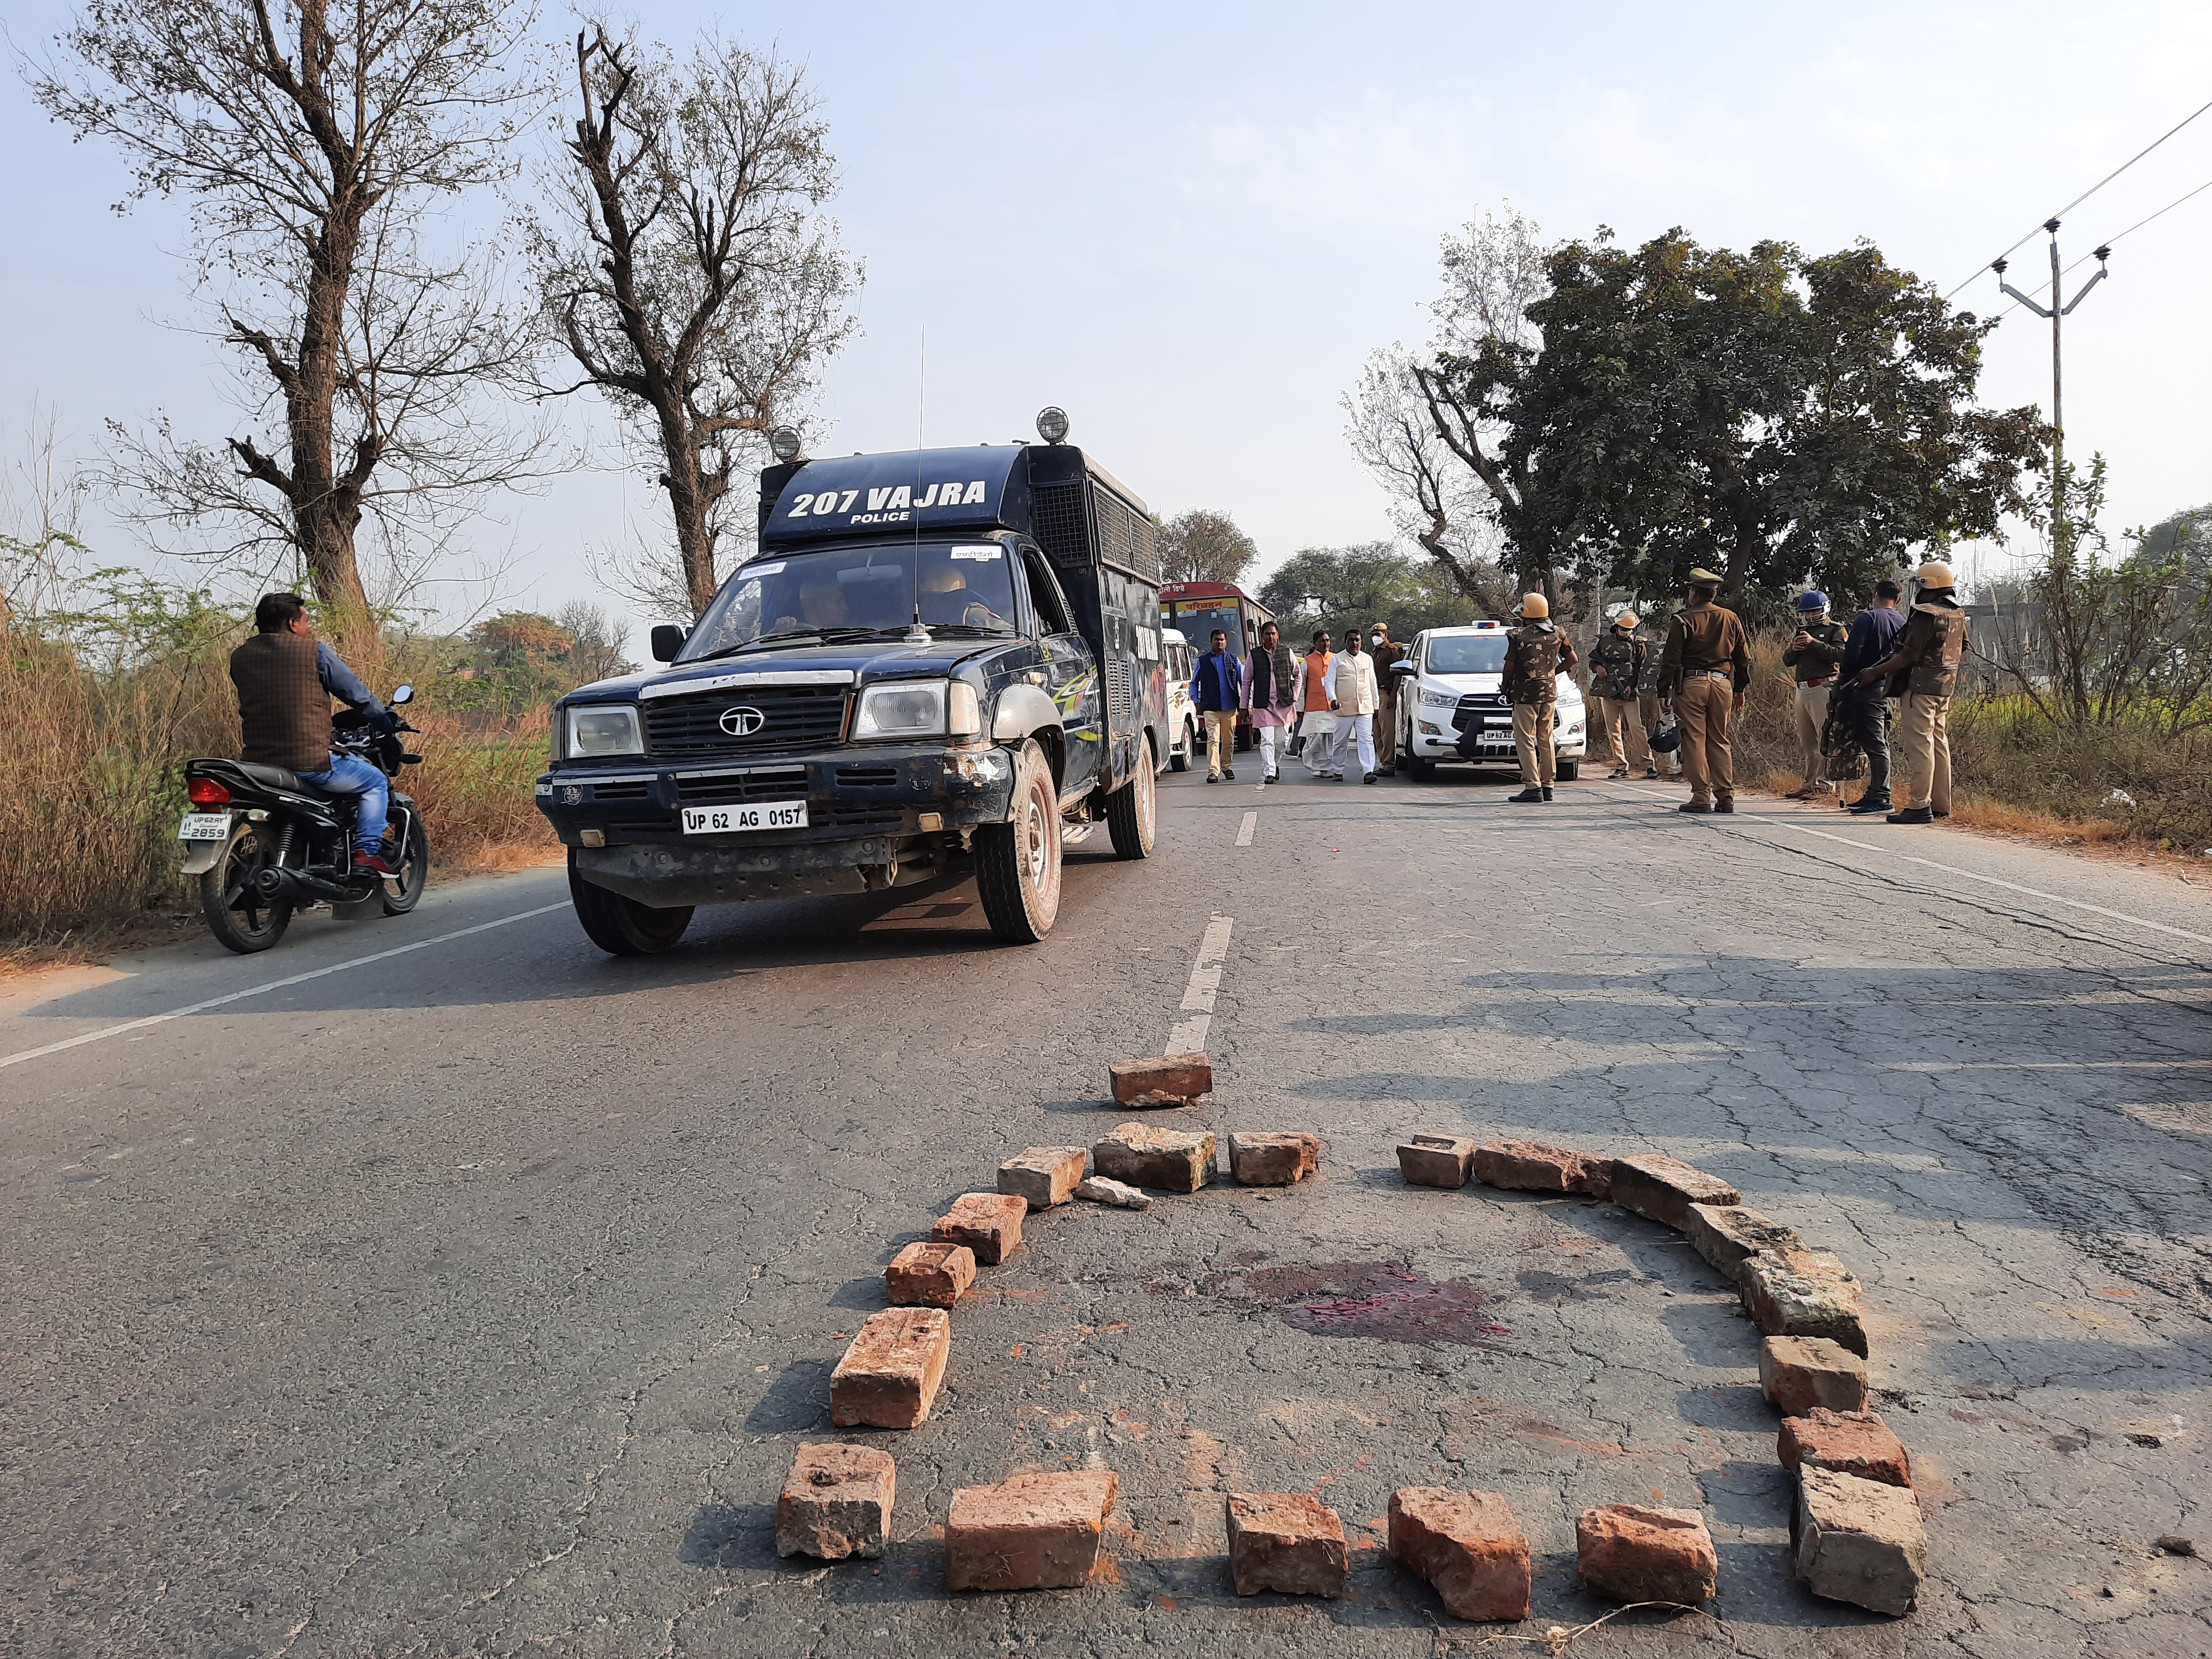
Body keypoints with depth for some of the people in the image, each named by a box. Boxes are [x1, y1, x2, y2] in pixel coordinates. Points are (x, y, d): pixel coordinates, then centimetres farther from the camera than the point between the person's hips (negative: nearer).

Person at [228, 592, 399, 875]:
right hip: (309, 763, -6)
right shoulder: (314, 651, -5)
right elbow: (357, 693, 1)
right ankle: (367, 852, 1)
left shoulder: (239, 657, 11)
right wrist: (388, 722, 19)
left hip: (256, 761, 6)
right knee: (376, 781, 15)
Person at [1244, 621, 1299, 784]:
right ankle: (1269, 773, -5)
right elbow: (1247, 682, 7)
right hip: (1263, 705, -2)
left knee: (1282, 740, 7)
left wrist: (1294, 697, 6)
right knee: (1267, 740, -8)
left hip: (1284, 703, 2)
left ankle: (1275, 763, 32)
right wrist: (1245, 706, 5)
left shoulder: (1287, 652, 5)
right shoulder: (1254, 655, 2)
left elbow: (1297, 675, 15)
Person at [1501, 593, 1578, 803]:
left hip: (1525, 694, -6)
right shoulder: (1557, 634, 4)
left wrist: (1506, 688, 8)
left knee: (1526, 741, -3)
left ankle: (1532, 787, -9)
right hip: (1550, 693, 6)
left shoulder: (1519, 636, -13)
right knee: (1546, 740, 13)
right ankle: (1547, 786, 16)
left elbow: (1509, 667, -9)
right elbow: (1573, 659, 11)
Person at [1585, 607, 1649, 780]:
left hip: (1629, 694, -3)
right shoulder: (1605, 642, 10)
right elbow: (1592, 661, 19)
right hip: (1607, 694, 3)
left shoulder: (1638, 645, 6)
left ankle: (1648, 765, -12)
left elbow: (1642, 669, 4)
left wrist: (1632, 685, -12)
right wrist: (1597, 667, -5)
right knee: (1613, 731, 5)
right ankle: (1621, 766, 11)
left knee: (1636, 728, -12)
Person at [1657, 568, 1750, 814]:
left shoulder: (1684, 621, -4)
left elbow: (1670, 660, -7)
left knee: (1694, 741, -2)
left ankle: (1701, 797, -4)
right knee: (1719, 742, 11)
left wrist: (1664, 692, -4)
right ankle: (1726, 797, 8)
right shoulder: (1731, 619, 11)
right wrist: (1740, 689, 23)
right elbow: (1744, 658, 15)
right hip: (1722, 684, 4)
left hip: (1691, 684, -4)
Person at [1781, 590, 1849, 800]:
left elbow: (1841, 654, -16)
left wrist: (1814, 643, -19)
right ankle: (1809, 784, 14)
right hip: (1802, 689, 8)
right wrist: (1793, 649, -2)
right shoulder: (1803, 630, 23)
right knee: (1806, 742, 10)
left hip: (1823, 687, -8)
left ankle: (1824, 785, -12)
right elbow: (1787, 661, 19)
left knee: (1826, 738, -10)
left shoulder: (1835, 629, 1)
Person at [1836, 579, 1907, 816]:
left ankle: (1881, 797, -9)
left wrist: (1843, 674, -3)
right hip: (1888, 689, 7)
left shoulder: (1868, 617, -8)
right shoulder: (1903, 622, 12)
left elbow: (1853, 650, -16)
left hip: (1866, 688, -7)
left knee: (1874, 744, -8)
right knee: (1880, 742, 13)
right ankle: (1875, 794, 17)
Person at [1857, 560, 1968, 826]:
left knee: (1918, 745, -8)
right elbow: (1962, 649, 22)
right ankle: (1941, 804, 18)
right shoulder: (1958, 615, 11)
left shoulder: (1926, 615, -17)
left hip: (1921, 686, -9)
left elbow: (1908, 656, -19)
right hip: (1945, 687, 9)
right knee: (1939, 743, 13)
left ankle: (1919, 806, -10)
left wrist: (1875, 672, -12)